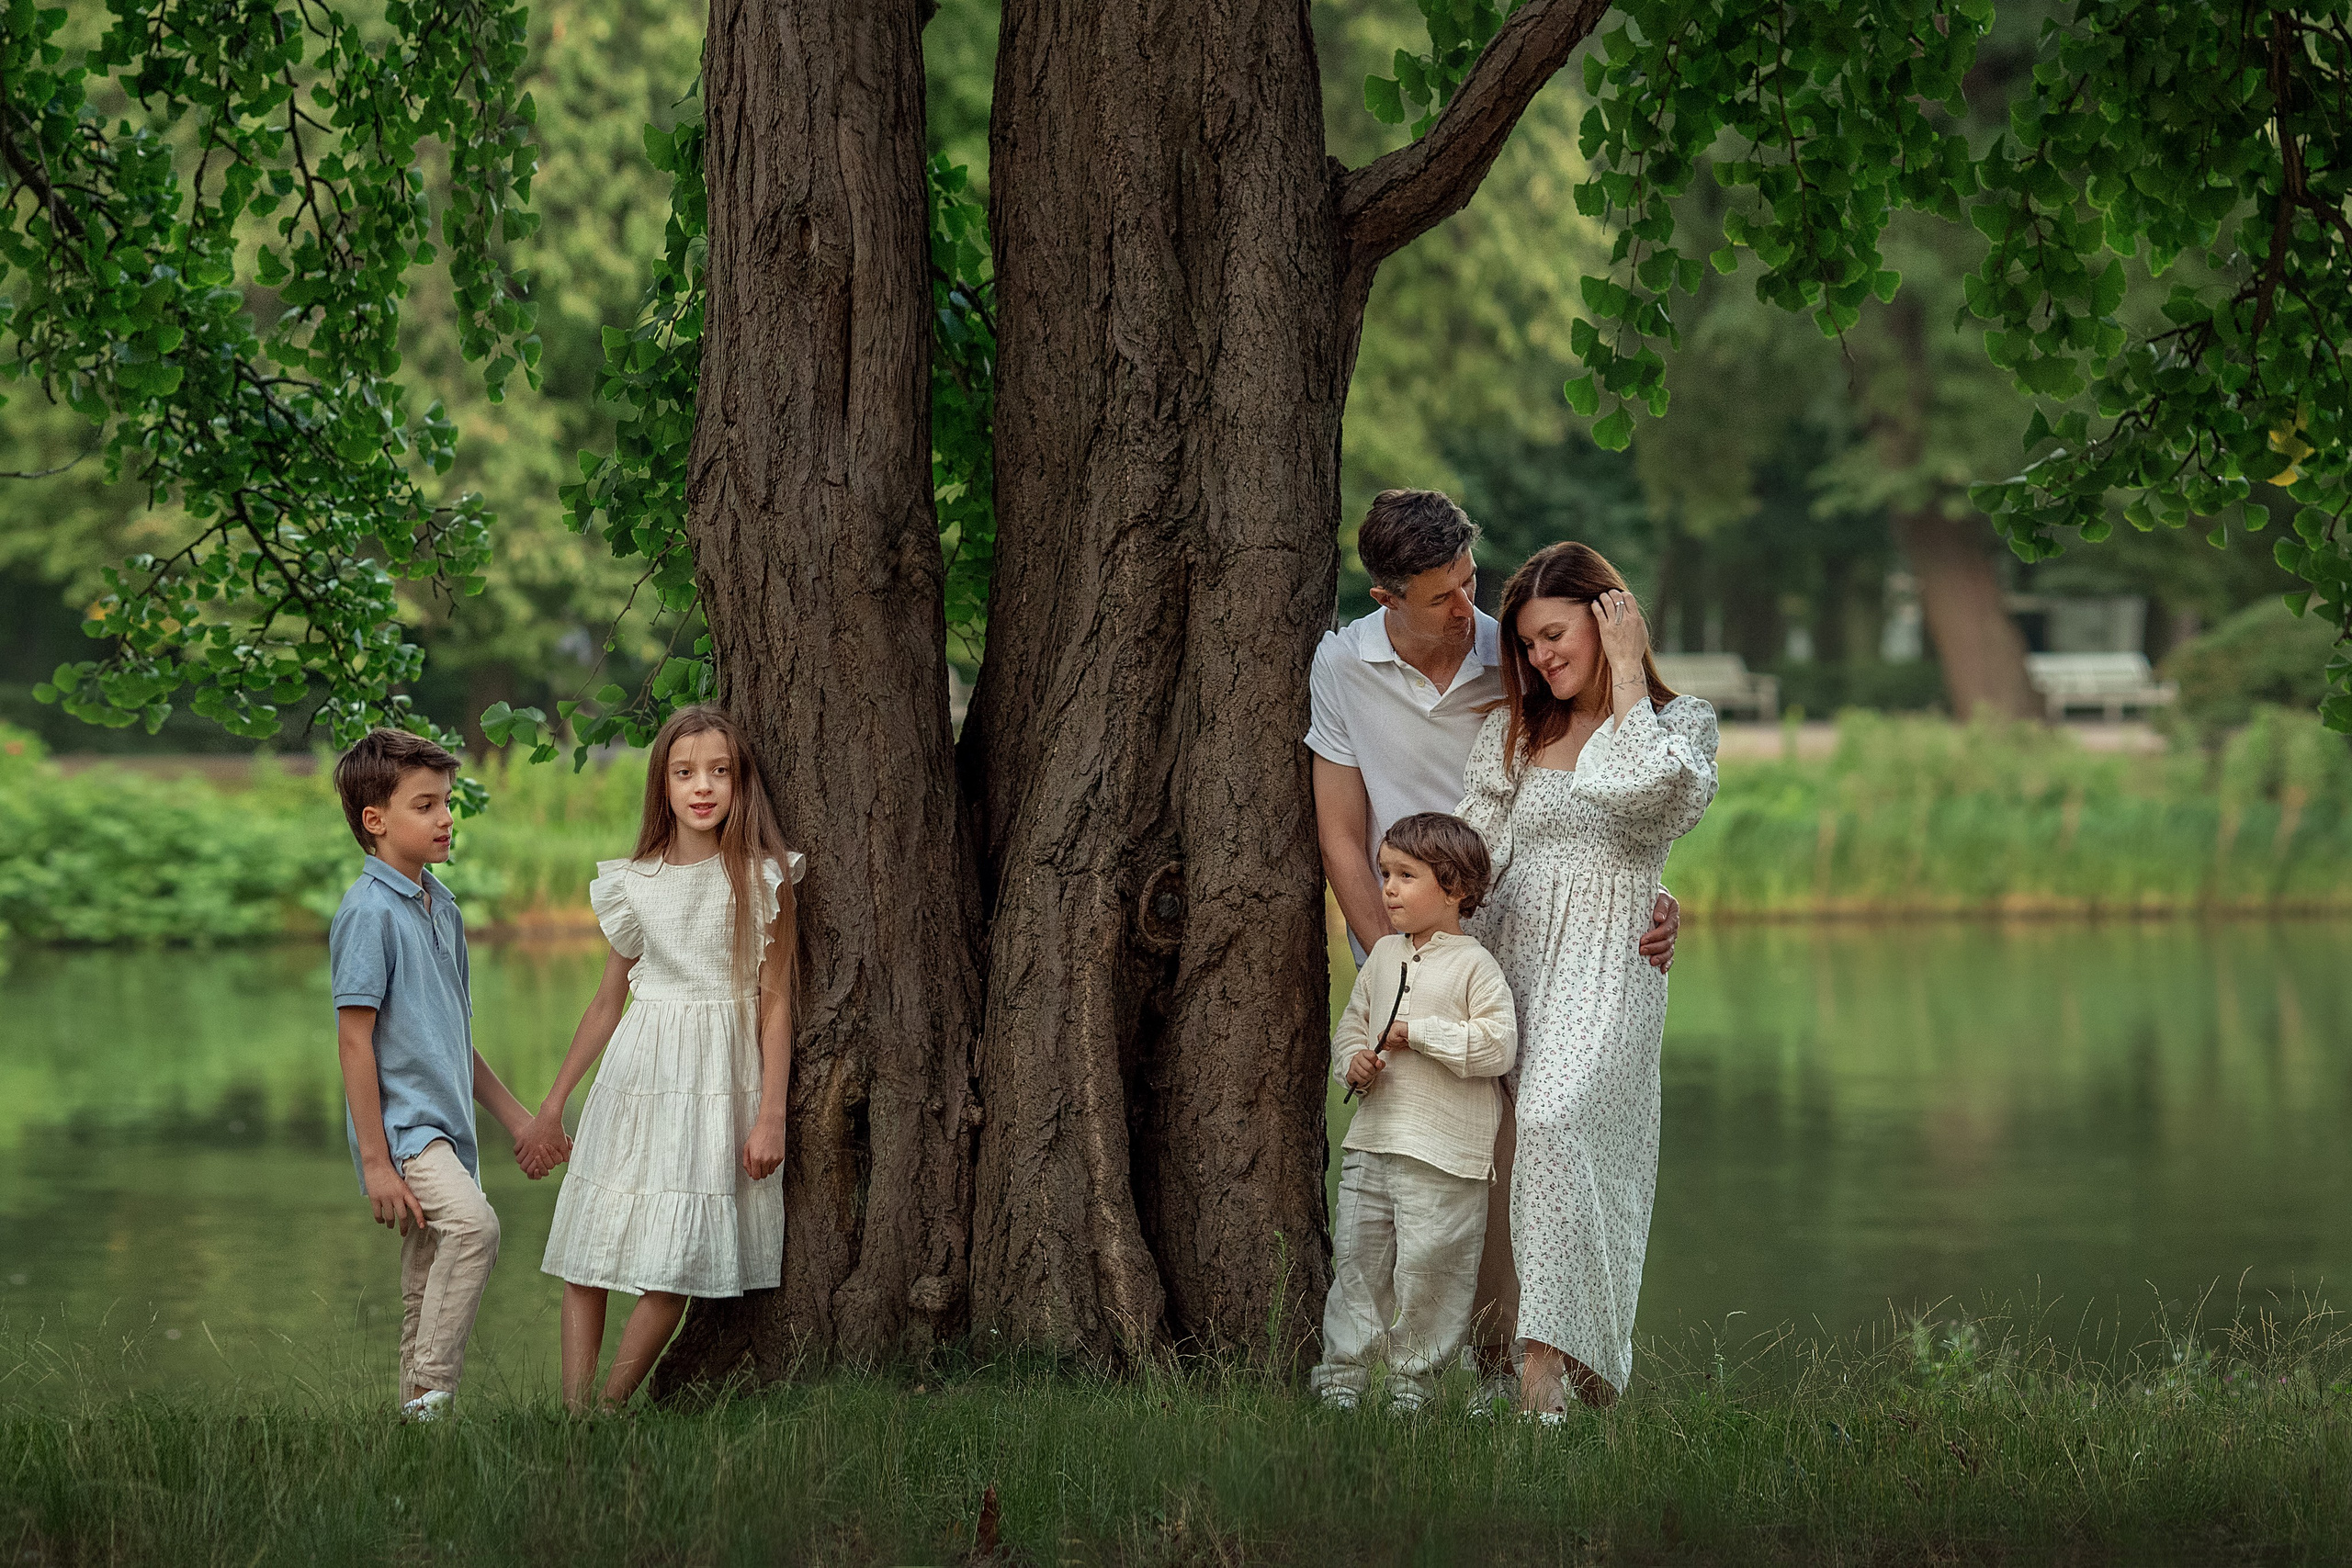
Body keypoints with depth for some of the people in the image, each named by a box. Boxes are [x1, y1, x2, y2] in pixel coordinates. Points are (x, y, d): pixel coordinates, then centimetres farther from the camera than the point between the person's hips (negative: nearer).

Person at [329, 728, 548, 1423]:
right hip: (401, 1124, -9)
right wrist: (374, 1158, -18)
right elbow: (354, 1038, -14)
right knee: (474, 1223, -29)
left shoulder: (441, 907, 16)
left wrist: (516, 1117, 24)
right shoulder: (369, 911, -11)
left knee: (428, 1294, 8)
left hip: (447, 1126, 9)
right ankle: (428, 1397, -25)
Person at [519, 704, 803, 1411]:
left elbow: (775, 1002, -1)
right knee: (583, 1257, -3)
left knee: (673, 1265, -8)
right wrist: (551, 1106, 18)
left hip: (719, 1082, -3)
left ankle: (610, 1409, 3)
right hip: (637, 1073, 3)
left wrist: (770, 1115, -7)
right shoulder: (634, 884, 6)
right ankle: (573, 1415, -1)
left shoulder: (762, 881, -3)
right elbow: (608, 1001, 15)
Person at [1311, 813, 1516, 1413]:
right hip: (1372, 1139, 6)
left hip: (1445, 1154, -6)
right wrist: (1354, 1060, -1)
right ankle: (1342, 1373, 15)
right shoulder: (1384, 955, 12)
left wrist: (1419, 1033, -16)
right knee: (1356, 1256, 7)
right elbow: (1352, 1021, 21)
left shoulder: (1474, 966, -7)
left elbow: (1499, 1045, -15)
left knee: (1430, 1263, -3)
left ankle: (1413, 1380, 10)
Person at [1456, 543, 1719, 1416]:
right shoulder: (1511, 736, 16)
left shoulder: (1679, 723, 6)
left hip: (1606, 970, -5)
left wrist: (1626, 678, -7)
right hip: (1510, 965, 5)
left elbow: (1643, 791, -17)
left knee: (1554, 1123, -26)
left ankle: (1548, 1358, -31)